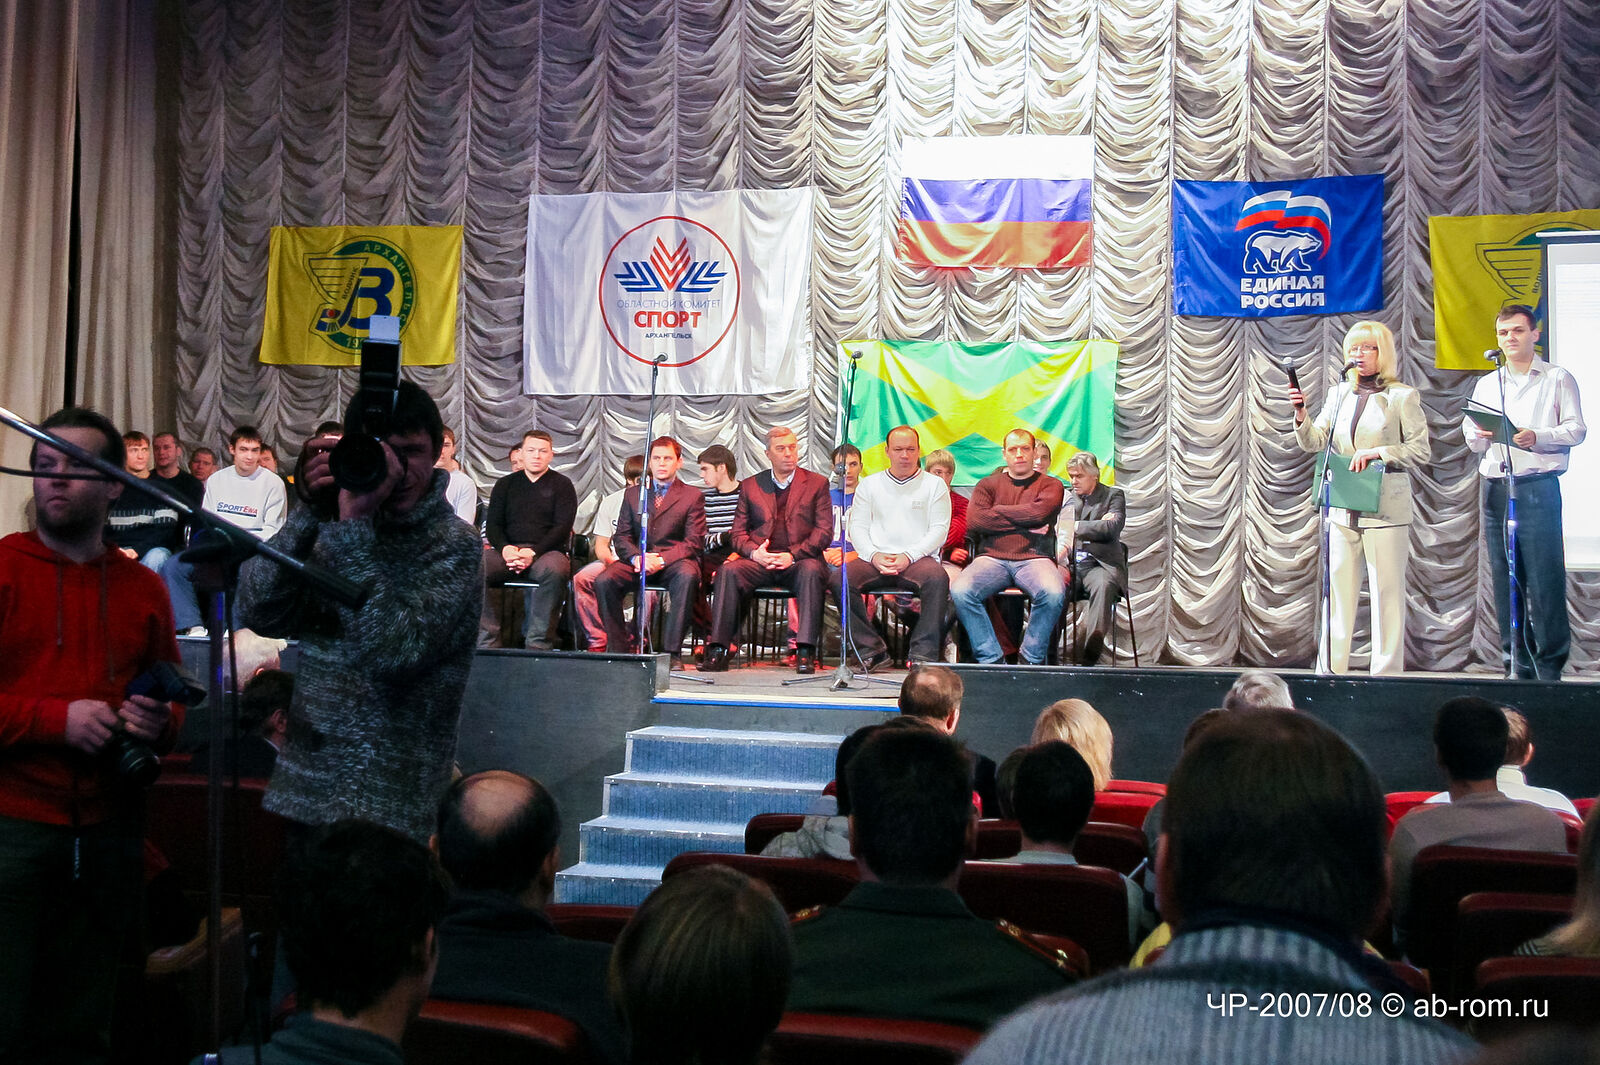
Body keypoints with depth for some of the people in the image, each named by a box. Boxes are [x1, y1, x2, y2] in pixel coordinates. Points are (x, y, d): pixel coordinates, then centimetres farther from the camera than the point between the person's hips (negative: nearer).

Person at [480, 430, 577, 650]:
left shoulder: (562, 485, 11)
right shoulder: (505, 485, 20)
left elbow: (563, 527, 0)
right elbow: (492, 525, 13)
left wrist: (533, 553, -16)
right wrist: (505, 549, -10)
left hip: (546, 551, -3)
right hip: (507, 551, 3)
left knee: (555, 569, -39)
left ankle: (537, 643, -32)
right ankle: (487, 640, -25)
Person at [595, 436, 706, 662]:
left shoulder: (692, 496, 7)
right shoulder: (632, 494, 17)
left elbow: (694, 542, -2)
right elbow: (621, 537, 12)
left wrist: (661, 559, -18)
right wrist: (636, 557, -12)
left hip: (674, 561, -3)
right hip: (637, 561, 3)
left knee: (688, 576, -37)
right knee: (603, 581, -25)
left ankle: (672, 650, -30)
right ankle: (619, 647, -12)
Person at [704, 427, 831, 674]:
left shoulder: (817, 483, 11)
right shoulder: (750, 485, 17)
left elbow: (824, 530, 2)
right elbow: (738, 533, 12)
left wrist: (793, 555, -13)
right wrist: (754, 552, -11)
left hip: (799, 561, -2)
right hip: (760, 561, 2)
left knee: (811, 570, -35)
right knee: (729, 571, -27)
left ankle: (805, 653, -35)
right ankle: (718, 651, -27)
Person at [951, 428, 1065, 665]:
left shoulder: (1050, 485, 16)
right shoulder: (988, 484, 18)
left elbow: (1039, 512, -7)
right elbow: (974, 521, 0)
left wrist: (997, 511, 4)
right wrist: (1025, 523, 0)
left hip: (1033, 557, -1)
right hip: (992, 557, 1)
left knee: (1054, 594, -34)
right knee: (959, 591, -29)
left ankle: (1031, 659, -15)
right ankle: (990, 658, -19)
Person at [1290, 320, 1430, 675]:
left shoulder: (1403, 396, 1)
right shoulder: (1339, 394, 14)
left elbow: (1419, 450, -3)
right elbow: (1313, 443, 6)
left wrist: (1377, 452, -15)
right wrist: (1301, 414, -12)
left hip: (1385, 509, -4)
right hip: (1342, 509, 4)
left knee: (1386, 592, -1)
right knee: (1337, 590, 5)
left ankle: (1386, 671, 6)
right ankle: (1330, 669, 10)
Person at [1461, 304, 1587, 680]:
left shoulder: (1558, 379, 7)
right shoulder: (1486, 385, 19)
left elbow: (1576, 429, -1)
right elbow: (1472, 442, 17)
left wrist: (1538, 436, -18)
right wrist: (1481, 434, -6)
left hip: (1538, 486, -4)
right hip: (1495, 487, 4)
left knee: (1544, 578, -9)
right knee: (1504, 578, 3)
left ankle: (1550, 666, -5)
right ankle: (1517, 666, 9)